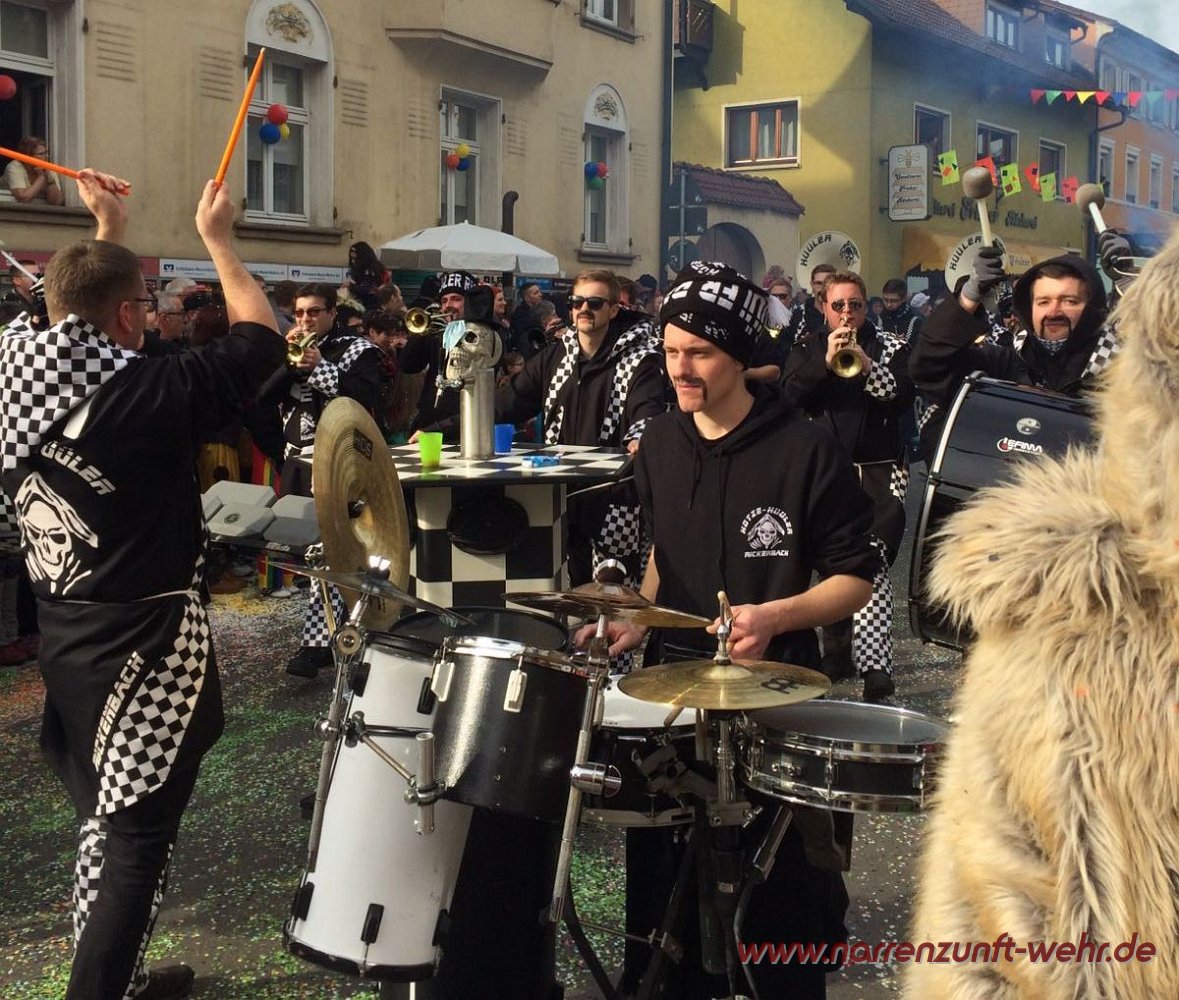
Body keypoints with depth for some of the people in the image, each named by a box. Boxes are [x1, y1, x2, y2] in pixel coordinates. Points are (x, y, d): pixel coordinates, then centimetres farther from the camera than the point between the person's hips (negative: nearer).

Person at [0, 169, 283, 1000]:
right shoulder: (148, 392, -19)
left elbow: (82, 312, 23)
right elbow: (262, 338, -8)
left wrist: (107, 234, 25)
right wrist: (218, 240, 2)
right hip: (145, 642, -8)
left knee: (106, 826, 21)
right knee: (138, 839, 0)